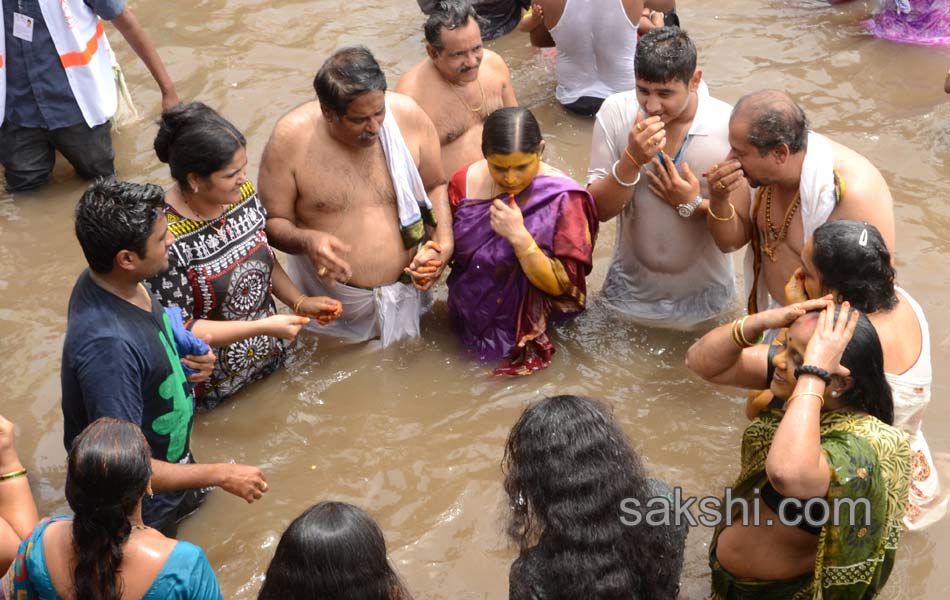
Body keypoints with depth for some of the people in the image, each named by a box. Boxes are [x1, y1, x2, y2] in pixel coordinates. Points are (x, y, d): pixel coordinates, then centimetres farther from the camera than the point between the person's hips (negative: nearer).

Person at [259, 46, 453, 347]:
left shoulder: (408, 115, -14)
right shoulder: (291, 138, -20)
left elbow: (435, 186, 3)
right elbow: (273, 221, -10)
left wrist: (444, 243, -13)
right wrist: (307, 241, -31)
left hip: (404, 294, 2)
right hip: (329, 303, -2)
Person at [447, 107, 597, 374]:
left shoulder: (561, 199, -22)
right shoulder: (464, 183, -11)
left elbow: (561, 285, -21)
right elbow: (450, 246, 5)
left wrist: (520, 236, -33)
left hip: (525, 339, -3)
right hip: (466, 327, 3)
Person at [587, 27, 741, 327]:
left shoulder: (729, 125, -19)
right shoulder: (615, 113, -15)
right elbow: (598, 210, -15)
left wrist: (692, 205, -26)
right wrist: (632, 160, -30)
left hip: (703, 295, -1)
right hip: (632, 289, 1)